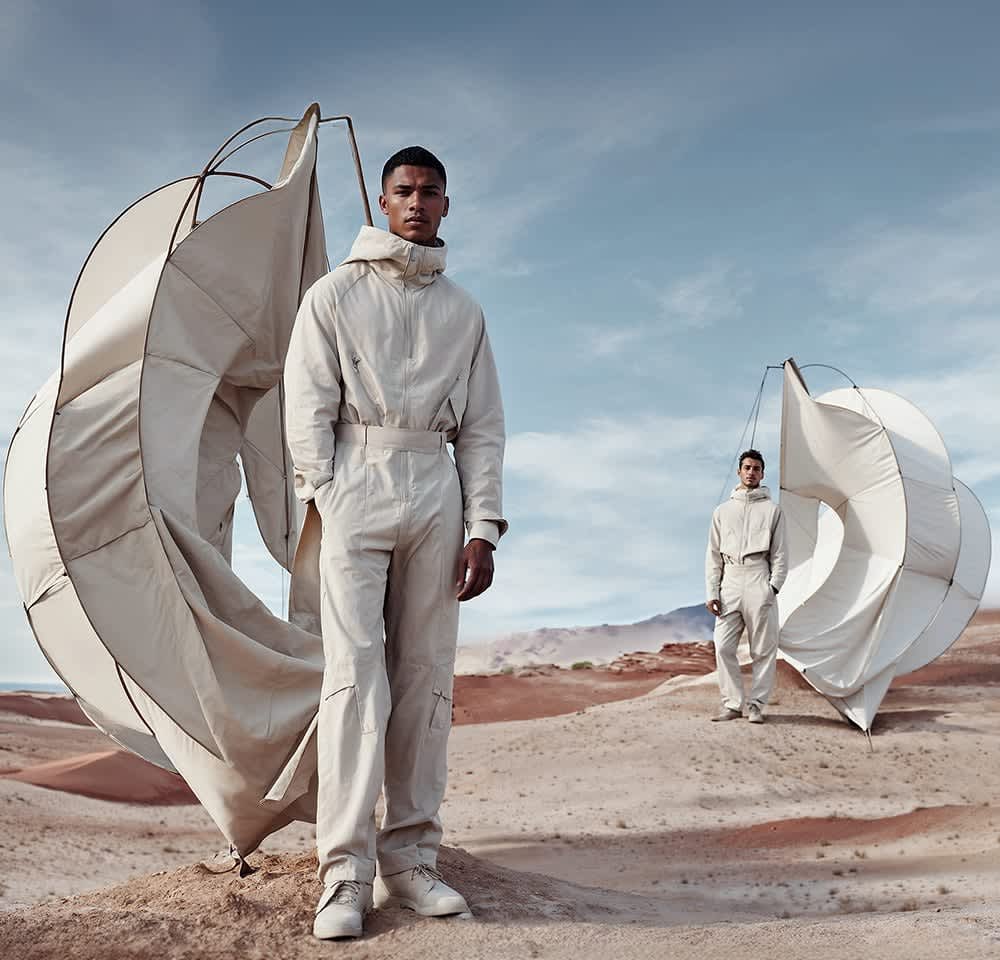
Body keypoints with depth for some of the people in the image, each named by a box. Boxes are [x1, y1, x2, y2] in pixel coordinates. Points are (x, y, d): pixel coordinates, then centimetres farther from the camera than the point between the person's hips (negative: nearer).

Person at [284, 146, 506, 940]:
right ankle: (345, 873, -9)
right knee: (357, 673, -11)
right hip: (358, 482, -3)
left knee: (427, 677, 1)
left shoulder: (464, 312, 17)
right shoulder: (336, 294, 9)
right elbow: (308, 409, 2)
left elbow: (483, 427, 13)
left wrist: (483, 527, 4)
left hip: (436, 489, 4)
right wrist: (327, 503, -9)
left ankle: (410, 858, 8)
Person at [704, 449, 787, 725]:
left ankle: (756, 705, 6)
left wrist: (773, 585, -7)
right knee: (723, 646, -5)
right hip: (730, 581, 2)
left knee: (763, 648, -1)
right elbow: (713, 555, 14)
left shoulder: (772, 509, 10)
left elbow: (779, 554, 7)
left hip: (758, 580, -2)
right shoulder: (723, 511, 16)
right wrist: (712, 592, 5)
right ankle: (732, 704, 2)